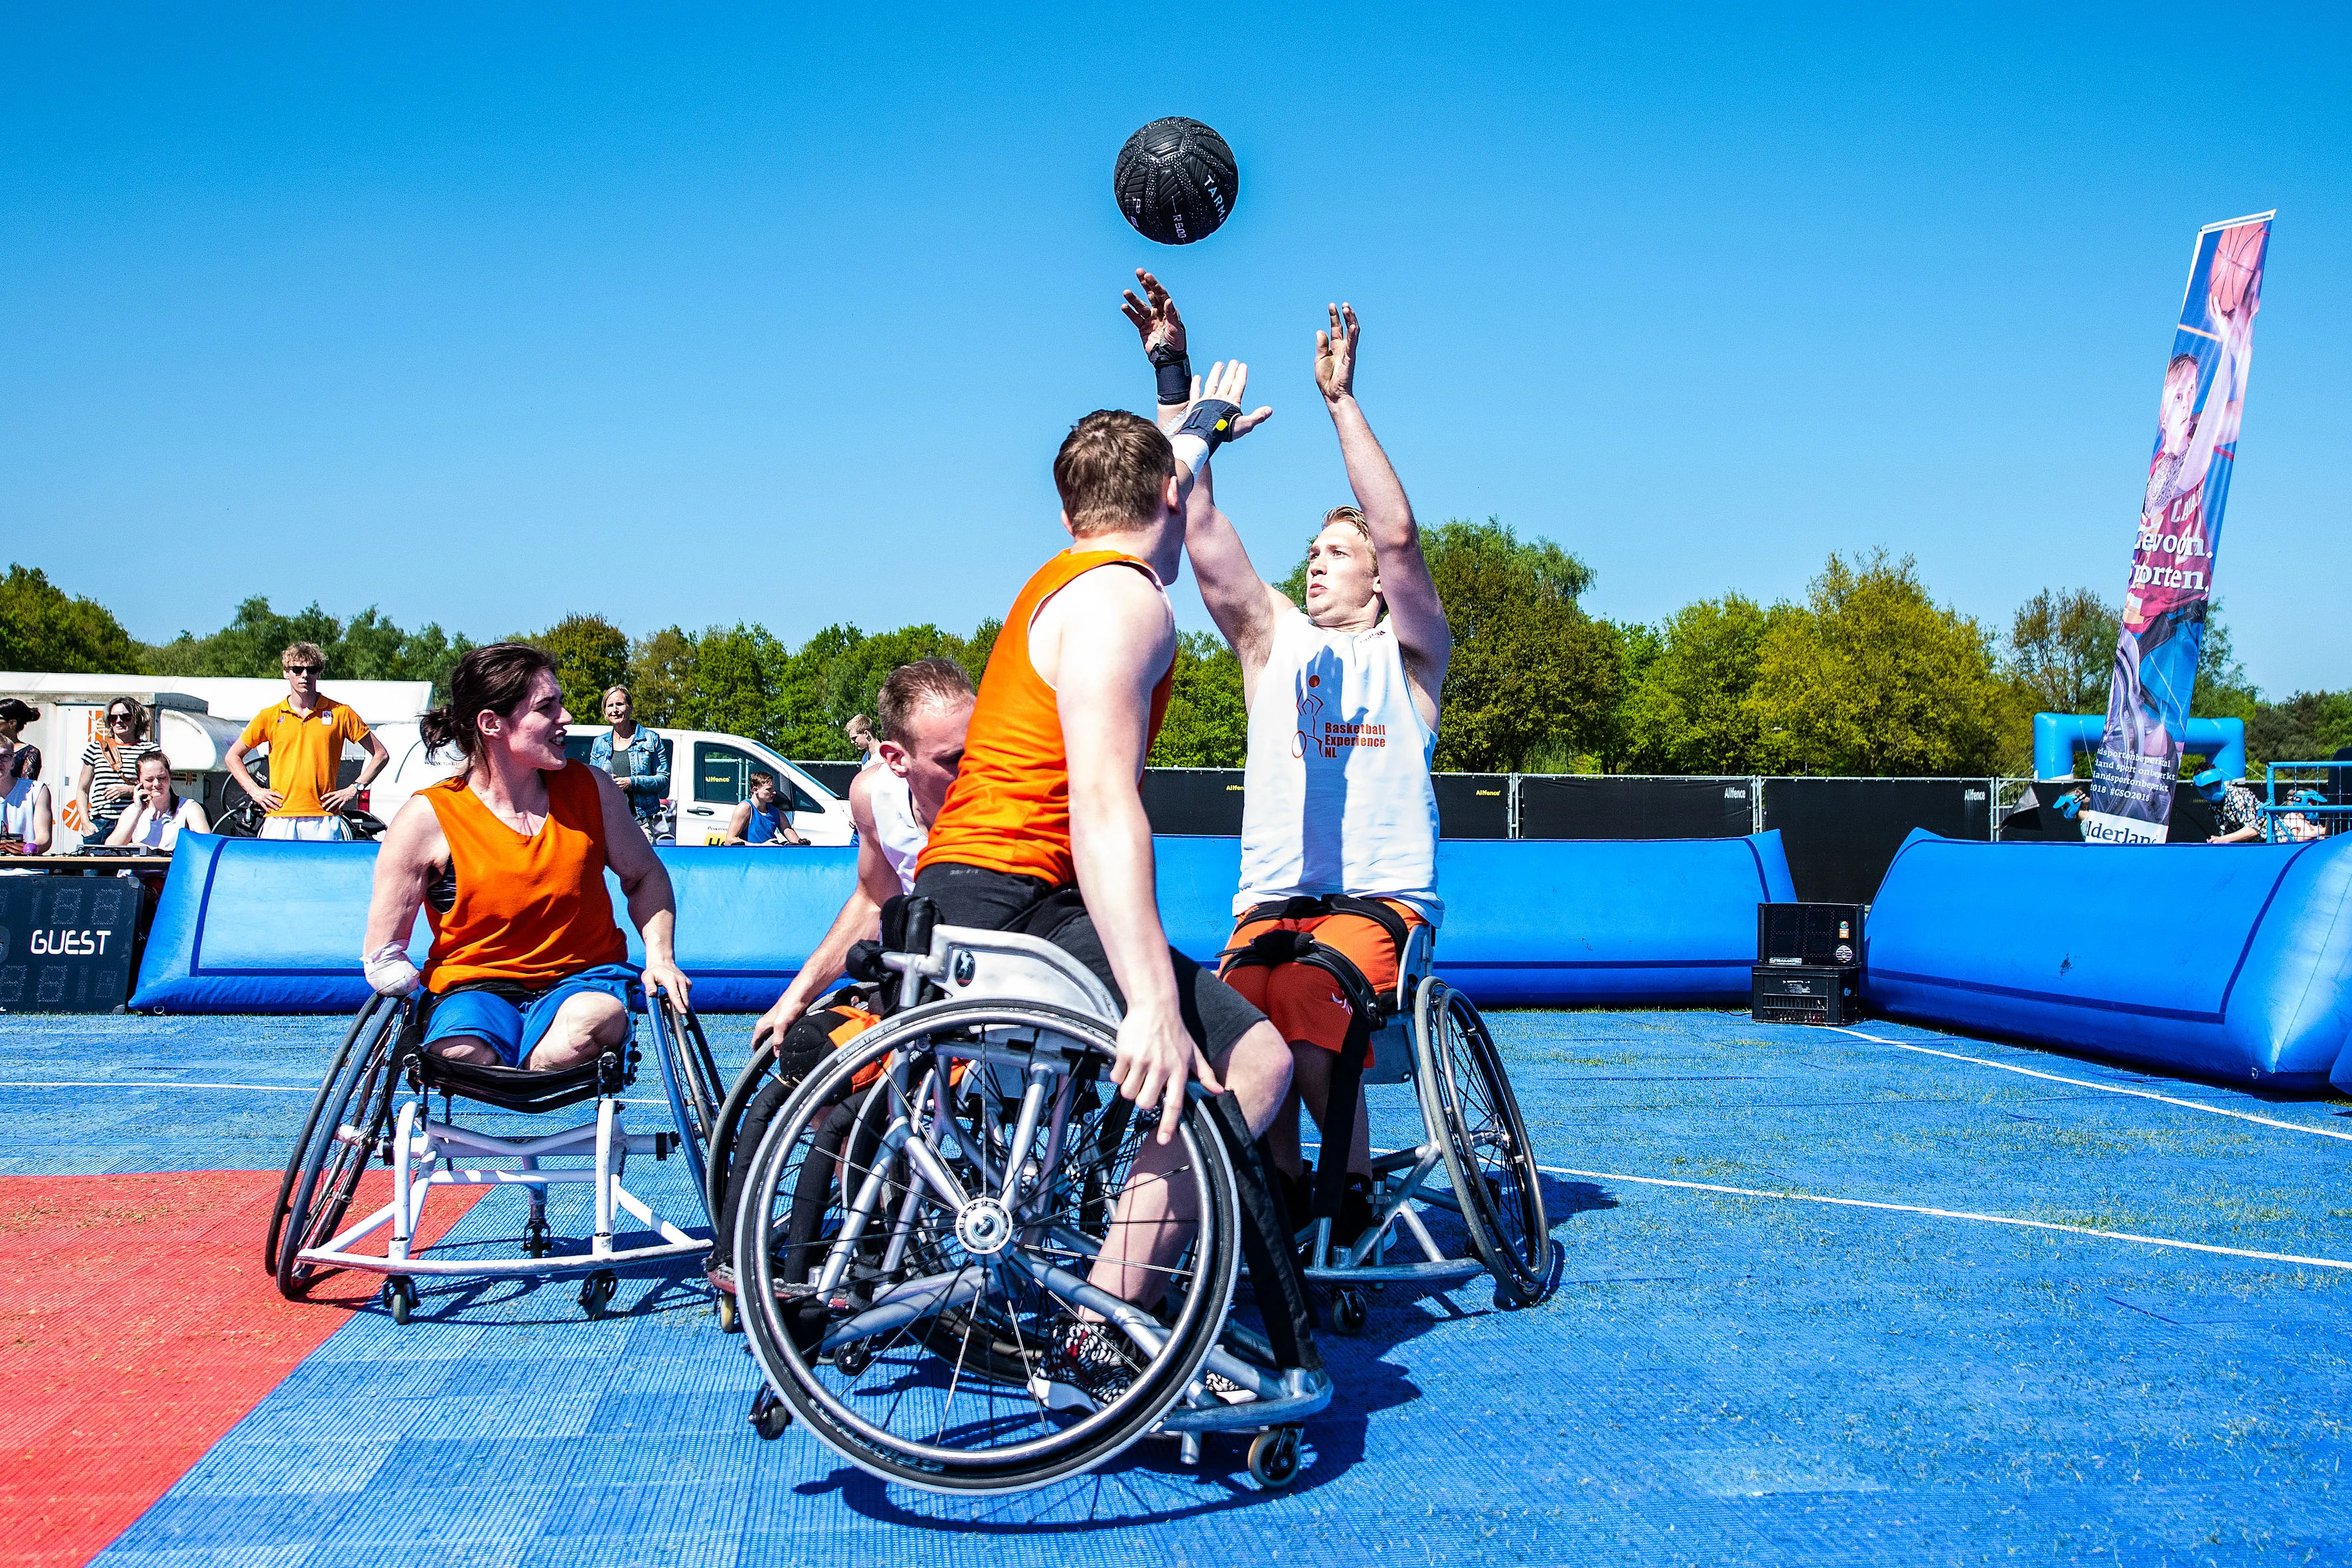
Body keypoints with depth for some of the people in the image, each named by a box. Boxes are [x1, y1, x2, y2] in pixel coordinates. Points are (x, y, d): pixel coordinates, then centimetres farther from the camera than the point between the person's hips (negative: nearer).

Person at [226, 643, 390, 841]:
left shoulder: (340, 713, 6)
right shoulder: (270, 716, 11)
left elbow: (381, 754, 11)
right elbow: (233, 756, 21)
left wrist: (355, 789, 2)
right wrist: (255, 791, 8)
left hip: (324, 821, -1)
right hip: (279, 820, 1)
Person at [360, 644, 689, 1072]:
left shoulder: (590, 788, 1)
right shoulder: (427, 818, -8)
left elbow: (644, 875, 15)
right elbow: (383, 957, -1)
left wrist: (659, 956, 0)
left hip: (582, 977, 2)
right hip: (474, 986, -2)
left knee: (594, 1019, -36)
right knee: (461, 1059, -38)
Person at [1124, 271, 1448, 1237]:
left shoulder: (1408, 650, 10)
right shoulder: (1271, 637, 16)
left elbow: (1399, 535, -9)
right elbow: (1199, 524, 5)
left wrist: (1342, 400, -14)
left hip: (1380, 898, -3)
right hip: (1268, 900, 3)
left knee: (1305, 1036, -28)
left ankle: (1353, 1195, -2)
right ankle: (1284, 1193, 3)